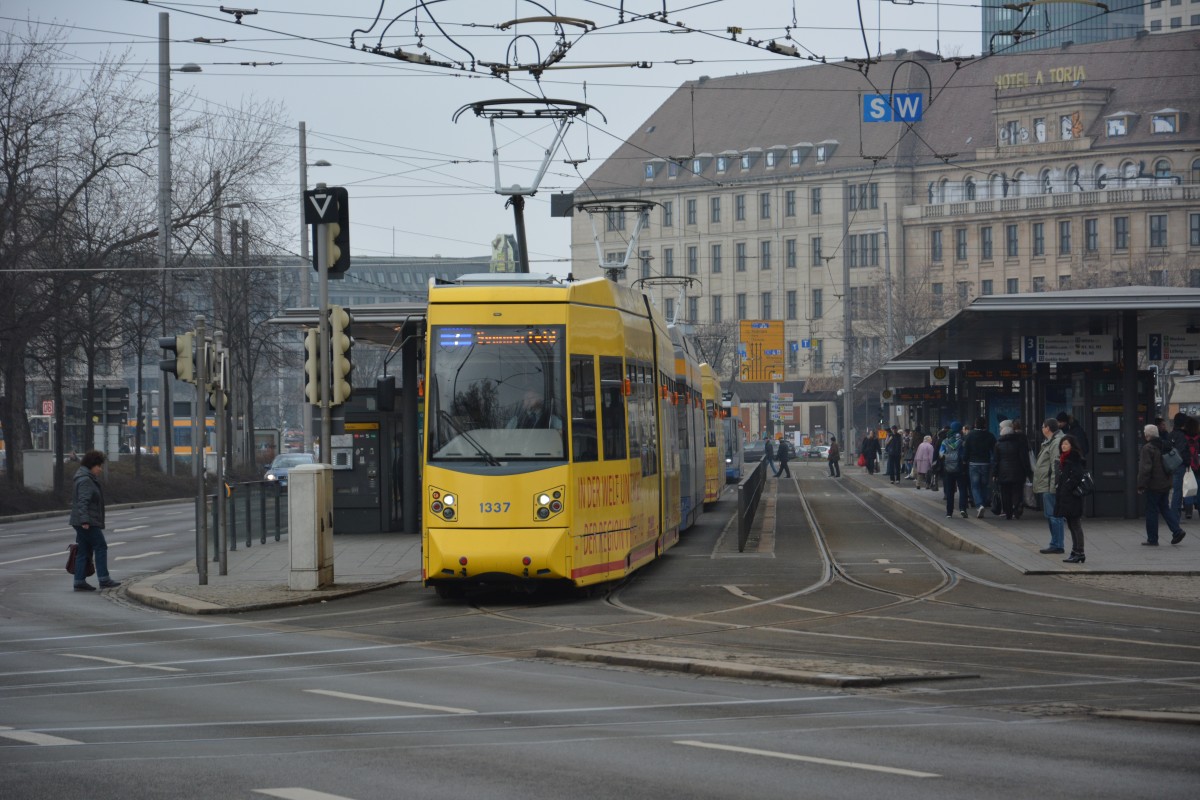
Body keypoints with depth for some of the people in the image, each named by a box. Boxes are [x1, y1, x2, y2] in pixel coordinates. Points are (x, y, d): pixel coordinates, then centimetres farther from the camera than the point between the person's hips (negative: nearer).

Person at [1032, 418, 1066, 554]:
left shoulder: (1056, 443, -15)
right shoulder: (1049, 442, 19)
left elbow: (1056, 466, -21)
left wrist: (1053, 485, -24)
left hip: (1050, 486, -11)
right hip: (1046, 486, 11)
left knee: (1053, 515, -8)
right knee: (1049, 514, 15)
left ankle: (1056, 545, -6)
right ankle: (1055, 544, 20)